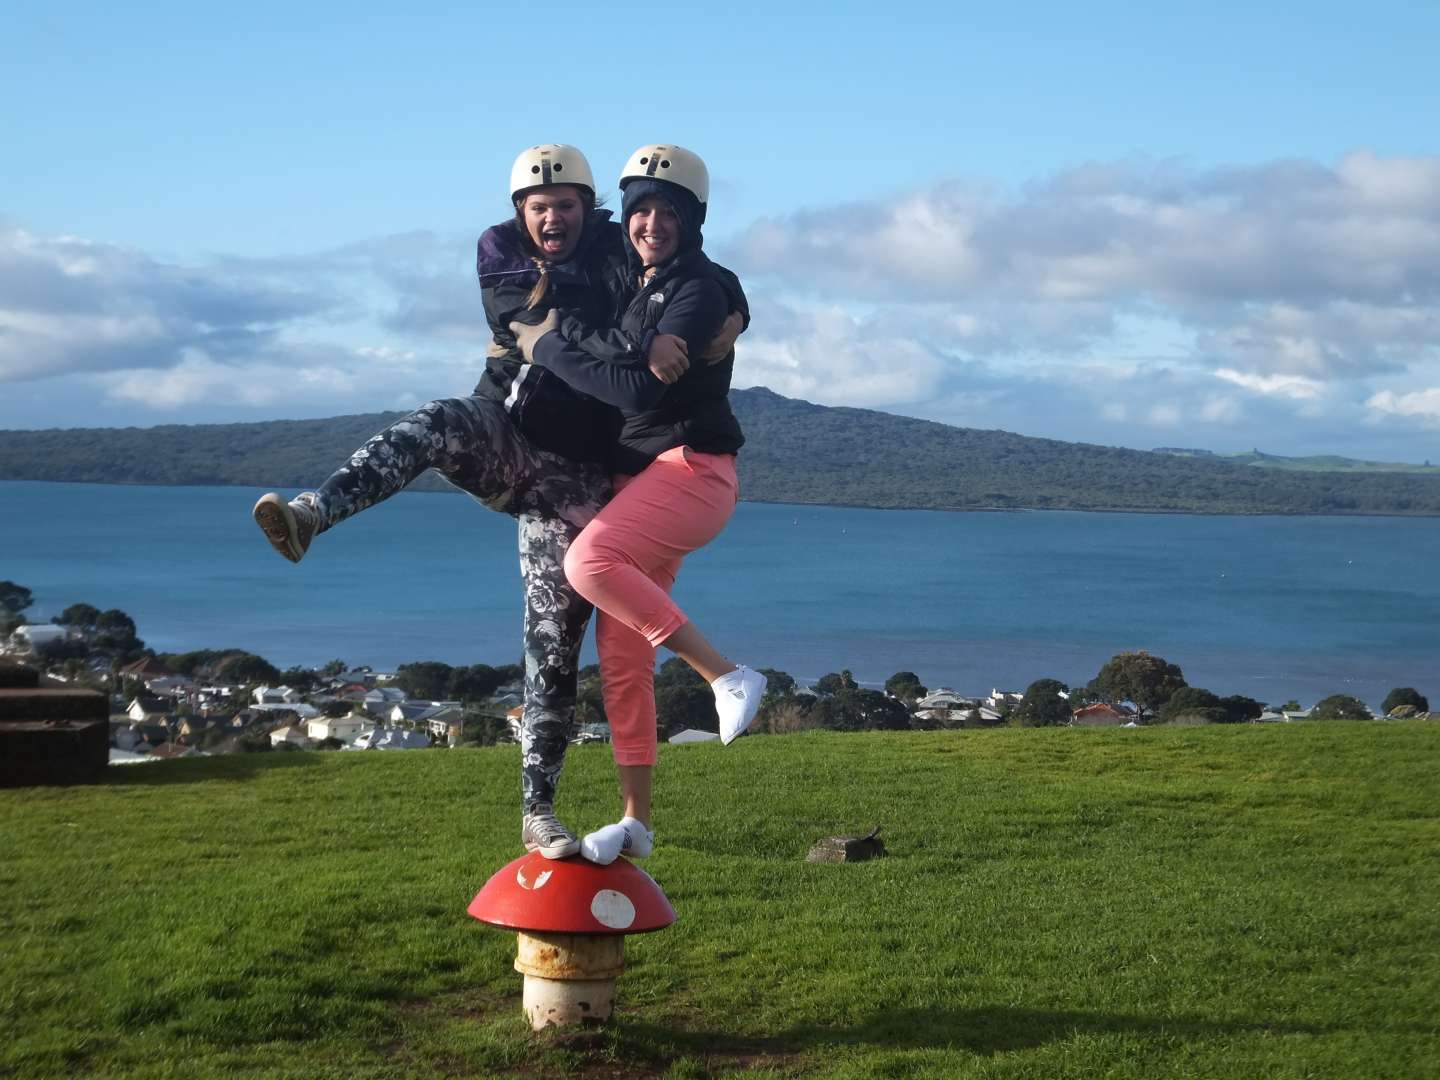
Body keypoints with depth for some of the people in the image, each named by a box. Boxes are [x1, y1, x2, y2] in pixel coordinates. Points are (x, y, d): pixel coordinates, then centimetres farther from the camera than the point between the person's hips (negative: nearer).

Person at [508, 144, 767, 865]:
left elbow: (643, 387, -23)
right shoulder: (632, 286, 13)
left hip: (690, 467, -8)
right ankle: (636, 821, 10)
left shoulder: (700, 289, -12)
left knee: (588, 561, -32)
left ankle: (727, 676, -23)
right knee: (621, 652, 3)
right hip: (635, 474, 8)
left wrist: (549, 348, -15)